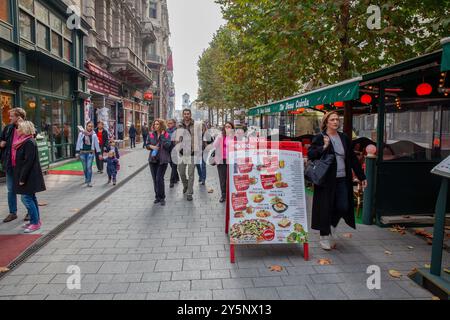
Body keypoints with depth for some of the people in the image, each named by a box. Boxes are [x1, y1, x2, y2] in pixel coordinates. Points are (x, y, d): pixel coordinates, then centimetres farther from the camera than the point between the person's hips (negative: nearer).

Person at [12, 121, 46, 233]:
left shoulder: (29, 143, -18)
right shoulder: (23, 141, 12)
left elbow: (28, 162, -22)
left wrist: (22, 178, -21)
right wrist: (21, 177, 15)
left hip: (30, 176, -10)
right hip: (27, 176, 10)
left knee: (26, 198, -7)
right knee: (31, 198, 14)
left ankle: (35, 222, 1)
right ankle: (35, 220, 23)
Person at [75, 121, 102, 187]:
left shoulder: (94, 135, -1)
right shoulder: (81, 134, 0)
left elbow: (96, 144, 4)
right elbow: (78, 143, 4)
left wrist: (99, 154, 5)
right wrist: (77, 152, 2)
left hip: (90, 153, -2)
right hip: (82, 152, 2)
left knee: (89, 167, -10)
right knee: (85, 167, 12)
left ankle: (89, 182, -6)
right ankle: (86, 178, 35)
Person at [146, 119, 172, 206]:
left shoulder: (166, 135, -1)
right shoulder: (151, 135, 9)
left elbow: (167, 145, -14)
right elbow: (147, 145, 12)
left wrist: (162, 136, -15)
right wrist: (152, 146, -8)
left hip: (162, 160, -4)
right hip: (153, 159, 4)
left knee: (159, 178, -11)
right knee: (155, 179, 8)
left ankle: (162, 198, 1)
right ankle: (157, 197, 21)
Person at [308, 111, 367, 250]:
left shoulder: (344, 138, 11)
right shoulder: (319, 138, -3)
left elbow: (353, 158, 15)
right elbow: (310, 154, -10)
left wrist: (361, 176, 15)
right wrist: (323, 147, -23)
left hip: (342, 179, 4)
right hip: (326, 180, -4)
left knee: (343, 207, 1)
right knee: (325, 209, 1)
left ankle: (332, 227, 31)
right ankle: (325, 238, 18)